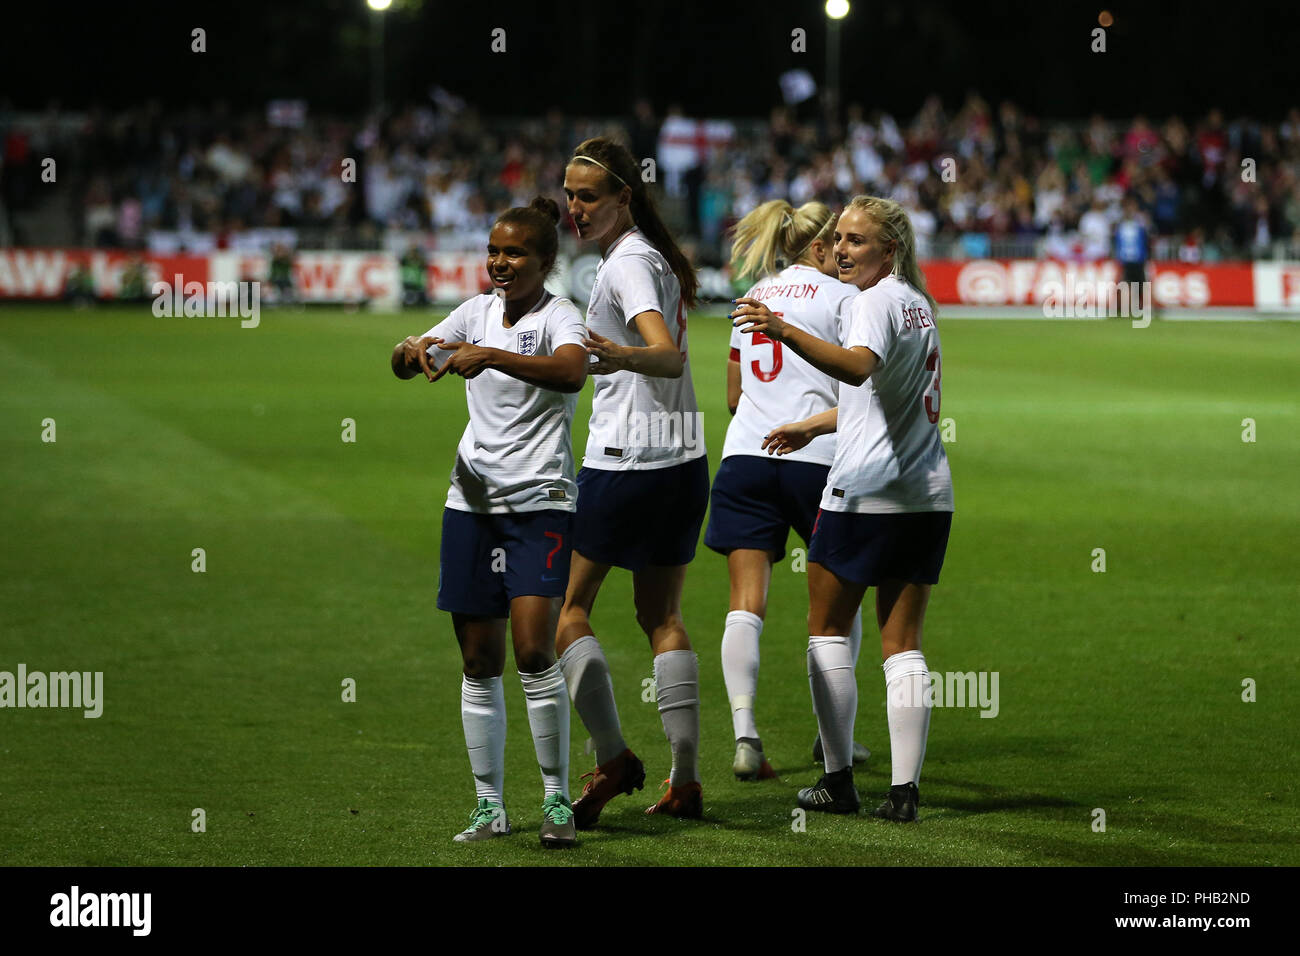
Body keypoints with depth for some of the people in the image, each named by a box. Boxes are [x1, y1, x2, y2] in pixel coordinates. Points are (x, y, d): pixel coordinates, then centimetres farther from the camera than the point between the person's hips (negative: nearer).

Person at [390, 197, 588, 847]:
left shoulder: (559, 316, -6)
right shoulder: (479, 311, 12)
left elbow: (572, 372, -27)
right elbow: (407, 360, 7)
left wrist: (491, 356, -38)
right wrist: (414, 352, -17)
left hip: (540, 500, -5)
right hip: (473, 499, 5)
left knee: (533, 651, -16)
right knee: (479, 660, 5)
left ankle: (557, 800, -5)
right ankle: (489, 806, 13)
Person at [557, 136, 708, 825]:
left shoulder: (628, 263, -13)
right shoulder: (653, 256, 14)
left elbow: (669, 356, -29)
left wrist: (622, 357, -47)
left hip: (625, 460, -9)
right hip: (682, 458, 9)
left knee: (566, 606, 1)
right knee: (661, 617, 11)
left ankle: (612, 758, -4)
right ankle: (684, 782, 8)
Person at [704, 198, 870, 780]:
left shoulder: (754, 298, 18)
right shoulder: (841, 297, 1)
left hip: (744, 455, 4)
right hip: (816, 458, -4)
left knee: (746, 603, -4)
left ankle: (745, 735, -19)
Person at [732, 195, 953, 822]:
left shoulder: (877, 301, -11)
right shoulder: (917, 302, 17)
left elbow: (859, 366, -34)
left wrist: (785, 332, -45)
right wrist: (813, 426, 38)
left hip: (865, 493, -8)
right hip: (927, 495, 8)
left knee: (827, 630, 7)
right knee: (902, 645, 6)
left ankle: (839, 779, 6)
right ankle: (905, 789, 0)